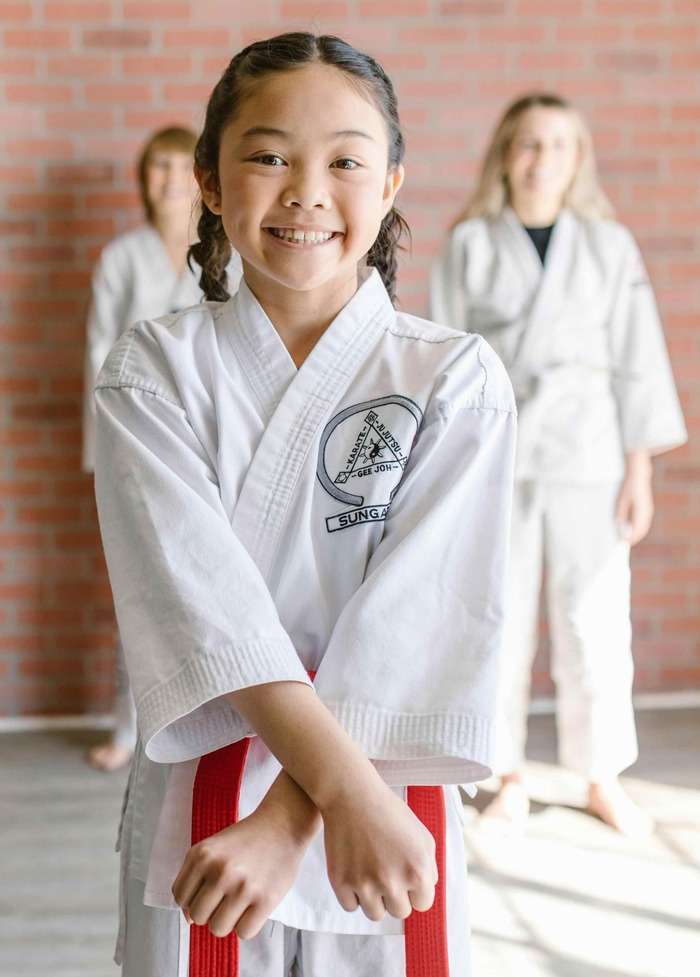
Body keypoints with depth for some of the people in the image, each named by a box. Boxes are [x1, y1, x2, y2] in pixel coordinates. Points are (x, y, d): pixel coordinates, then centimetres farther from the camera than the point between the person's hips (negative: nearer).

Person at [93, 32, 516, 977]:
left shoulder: (458, 378, -5)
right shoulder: (153, 369, -3)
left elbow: (420, 611, -14)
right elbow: (198, 586, -17)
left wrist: (289, 815, -24)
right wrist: (345, 786, -28)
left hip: (391, 795, 0)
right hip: (199, 792, 0)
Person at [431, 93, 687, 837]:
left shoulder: (609, 248, 6)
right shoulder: (469, 247, 4)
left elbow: (638, 361, 5)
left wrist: (639, 471, 1)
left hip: (586, 454, 0)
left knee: (595, 620, 1)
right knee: (499, 616, 4)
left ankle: (602, 779, 17)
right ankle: (510, 778, 20)